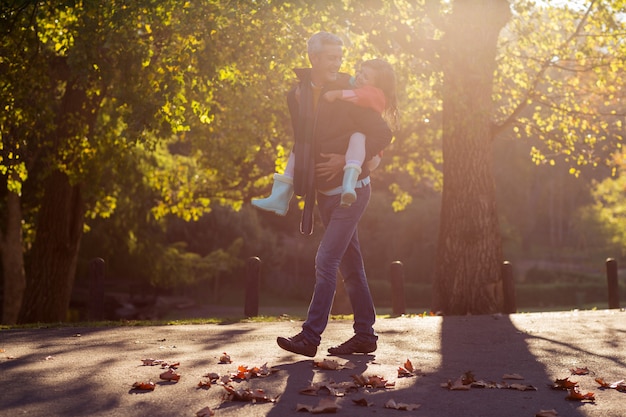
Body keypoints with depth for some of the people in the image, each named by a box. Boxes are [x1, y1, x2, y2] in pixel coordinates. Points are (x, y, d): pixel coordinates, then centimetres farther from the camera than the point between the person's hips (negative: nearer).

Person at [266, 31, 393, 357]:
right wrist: (300, 177, 10)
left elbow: (383, 134, -11)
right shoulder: (297, 95, 6)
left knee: (326, 260, -11)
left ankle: (310, 336, -7)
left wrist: (346, 160, -17)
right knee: (350, 265, 11)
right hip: (324, 192, 6)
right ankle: (365, 335, 18)